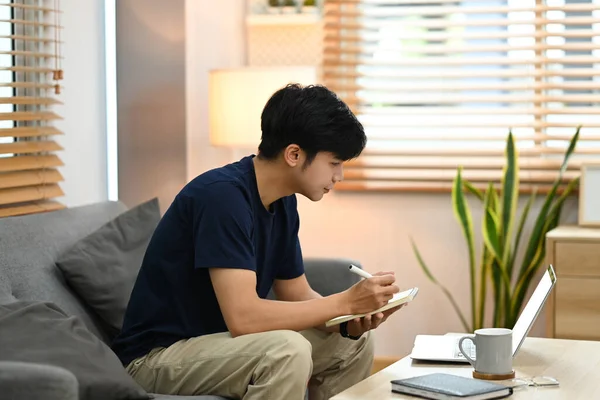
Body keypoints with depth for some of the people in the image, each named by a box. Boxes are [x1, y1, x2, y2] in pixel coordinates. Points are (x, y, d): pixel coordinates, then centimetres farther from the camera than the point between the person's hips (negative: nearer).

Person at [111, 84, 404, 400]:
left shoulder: (283, 202, 2)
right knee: (288, 351, -31)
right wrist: (346, 301, -25)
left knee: (353, 342, 6)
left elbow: (298, 296, 9)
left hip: (218, 339, 9)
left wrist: (352, 320, -12)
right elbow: (243, 316, -32)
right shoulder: (223, 195, -25)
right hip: (158, 356, -9)